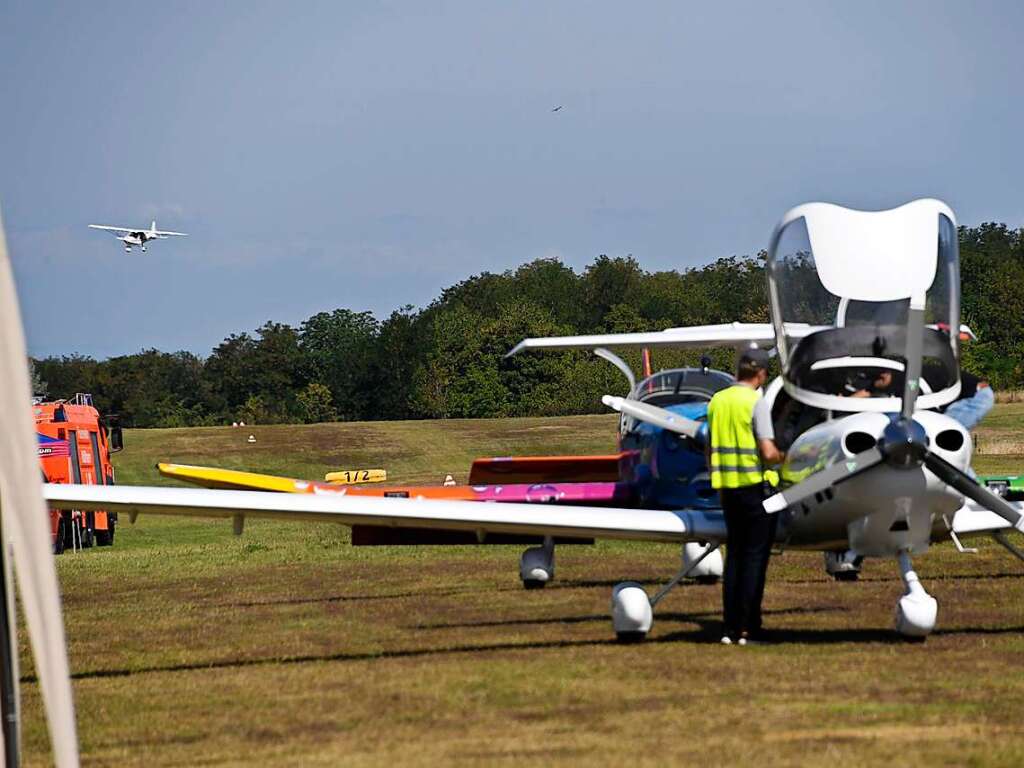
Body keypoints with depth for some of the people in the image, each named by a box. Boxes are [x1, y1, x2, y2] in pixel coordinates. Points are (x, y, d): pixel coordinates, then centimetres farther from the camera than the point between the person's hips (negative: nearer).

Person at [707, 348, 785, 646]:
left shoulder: (717, 401, 8)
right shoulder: (756, 403, -12)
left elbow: (711, 451, 14)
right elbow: (768, 452, -19)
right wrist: (784, 458, 2)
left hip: (727, 487, 6)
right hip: (756, 486, -6)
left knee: (734, 555, 11)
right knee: (755, 557, 0)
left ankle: (730, 628, 8)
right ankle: (747, 627, -2)